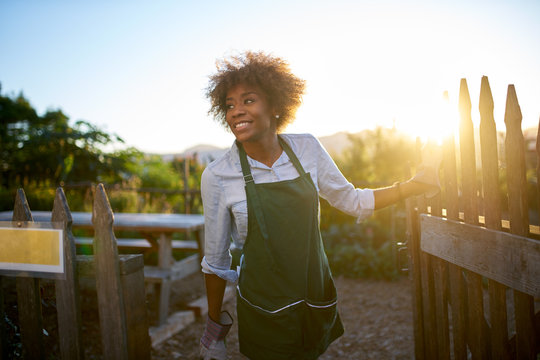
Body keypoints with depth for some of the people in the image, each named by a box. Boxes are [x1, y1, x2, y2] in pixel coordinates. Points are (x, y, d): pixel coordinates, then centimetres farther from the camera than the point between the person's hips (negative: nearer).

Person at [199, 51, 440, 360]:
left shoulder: (307, 148, -7)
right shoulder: (217, 176, -14)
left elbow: (352, 201, 7)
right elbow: (216, 260, -4)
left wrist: (416, 184, 2)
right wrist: (215, 326, 3)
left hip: (317, 300, 3)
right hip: (264, 313, -3)